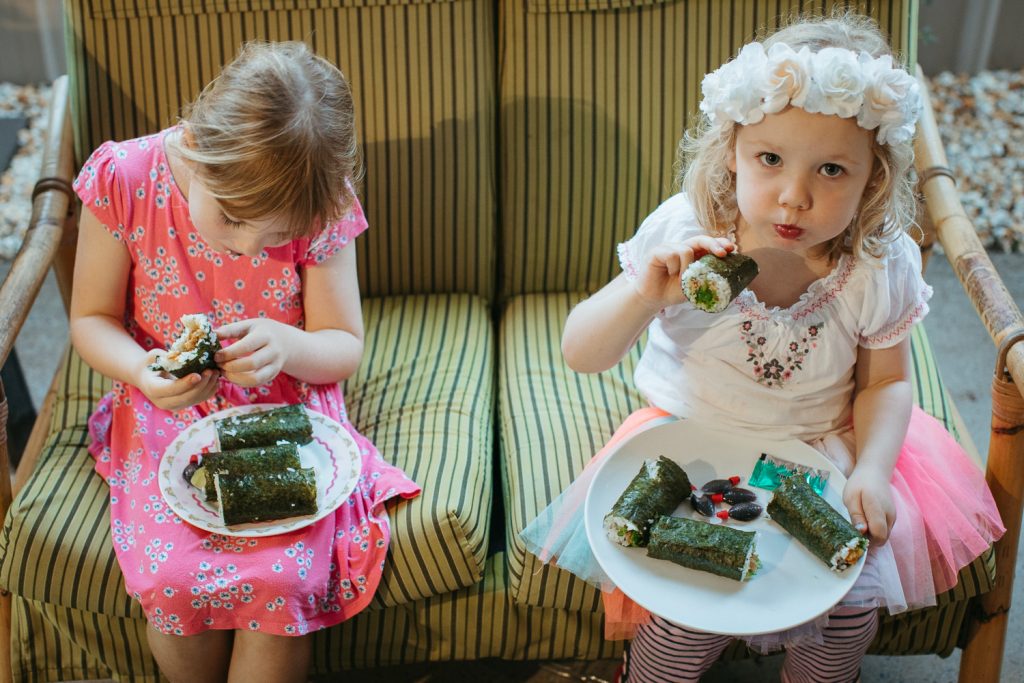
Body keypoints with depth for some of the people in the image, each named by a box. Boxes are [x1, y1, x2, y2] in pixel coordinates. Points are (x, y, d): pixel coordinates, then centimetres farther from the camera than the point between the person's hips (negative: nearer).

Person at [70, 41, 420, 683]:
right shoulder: (123, 180, -16)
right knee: (175, 579, -21)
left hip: (288, 409, 0)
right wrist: (141, 371, -25)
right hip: (169, 414, 1)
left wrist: (288, 346, -29)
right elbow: (92, 319, -3)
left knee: (285, 577, -23)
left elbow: (345, 345, -6)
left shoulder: (320, 207, -16)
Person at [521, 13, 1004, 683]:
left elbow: (885, 381, 0)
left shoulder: (881, 266, -16)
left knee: (855, 603, -9)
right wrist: (646, 295, -37)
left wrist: (872, 469, -17)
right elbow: (580, 354, -18)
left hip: (825, 448, 2)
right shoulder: (683, 233, -20)